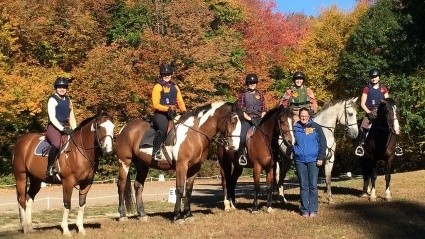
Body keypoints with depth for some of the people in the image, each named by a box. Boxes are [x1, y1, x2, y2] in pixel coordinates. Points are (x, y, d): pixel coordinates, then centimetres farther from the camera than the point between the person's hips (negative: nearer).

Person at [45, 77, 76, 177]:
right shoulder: (52, 99, -3)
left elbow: (72, 118, 20)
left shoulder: (68, 100, 18)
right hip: (54, 127, -7)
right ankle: (50, 168, -25)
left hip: (66, 127, 7)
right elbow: (52, 117, -12)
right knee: (56, 144, -34)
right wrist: (62, 128, -21)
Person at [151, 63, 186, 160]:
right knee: (163, 128, -30)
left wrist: (184, 111, -5)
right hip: (160, 114, -6)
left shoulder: (174, 87, 15)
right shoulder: (158, 87, -2)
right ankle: (155, 151, -25)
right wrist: (167, 108, -22)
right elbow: (155, 104, -9)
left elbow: (180, 101, 12)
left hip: (172, 114, 6)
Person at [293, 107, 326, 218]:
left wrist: (320, 158, -6)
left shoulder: (316, 127, 2)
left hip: (313, 160, -1)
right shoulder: (295, 128, 6)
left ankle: (313, 210, 7)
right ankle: (305, 210, 12)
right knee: (303, 186, 6)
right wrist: (292, 157, 0)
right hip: (300, 161, 1)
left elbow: (323, 143, 2)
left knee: (313, 186, 0)